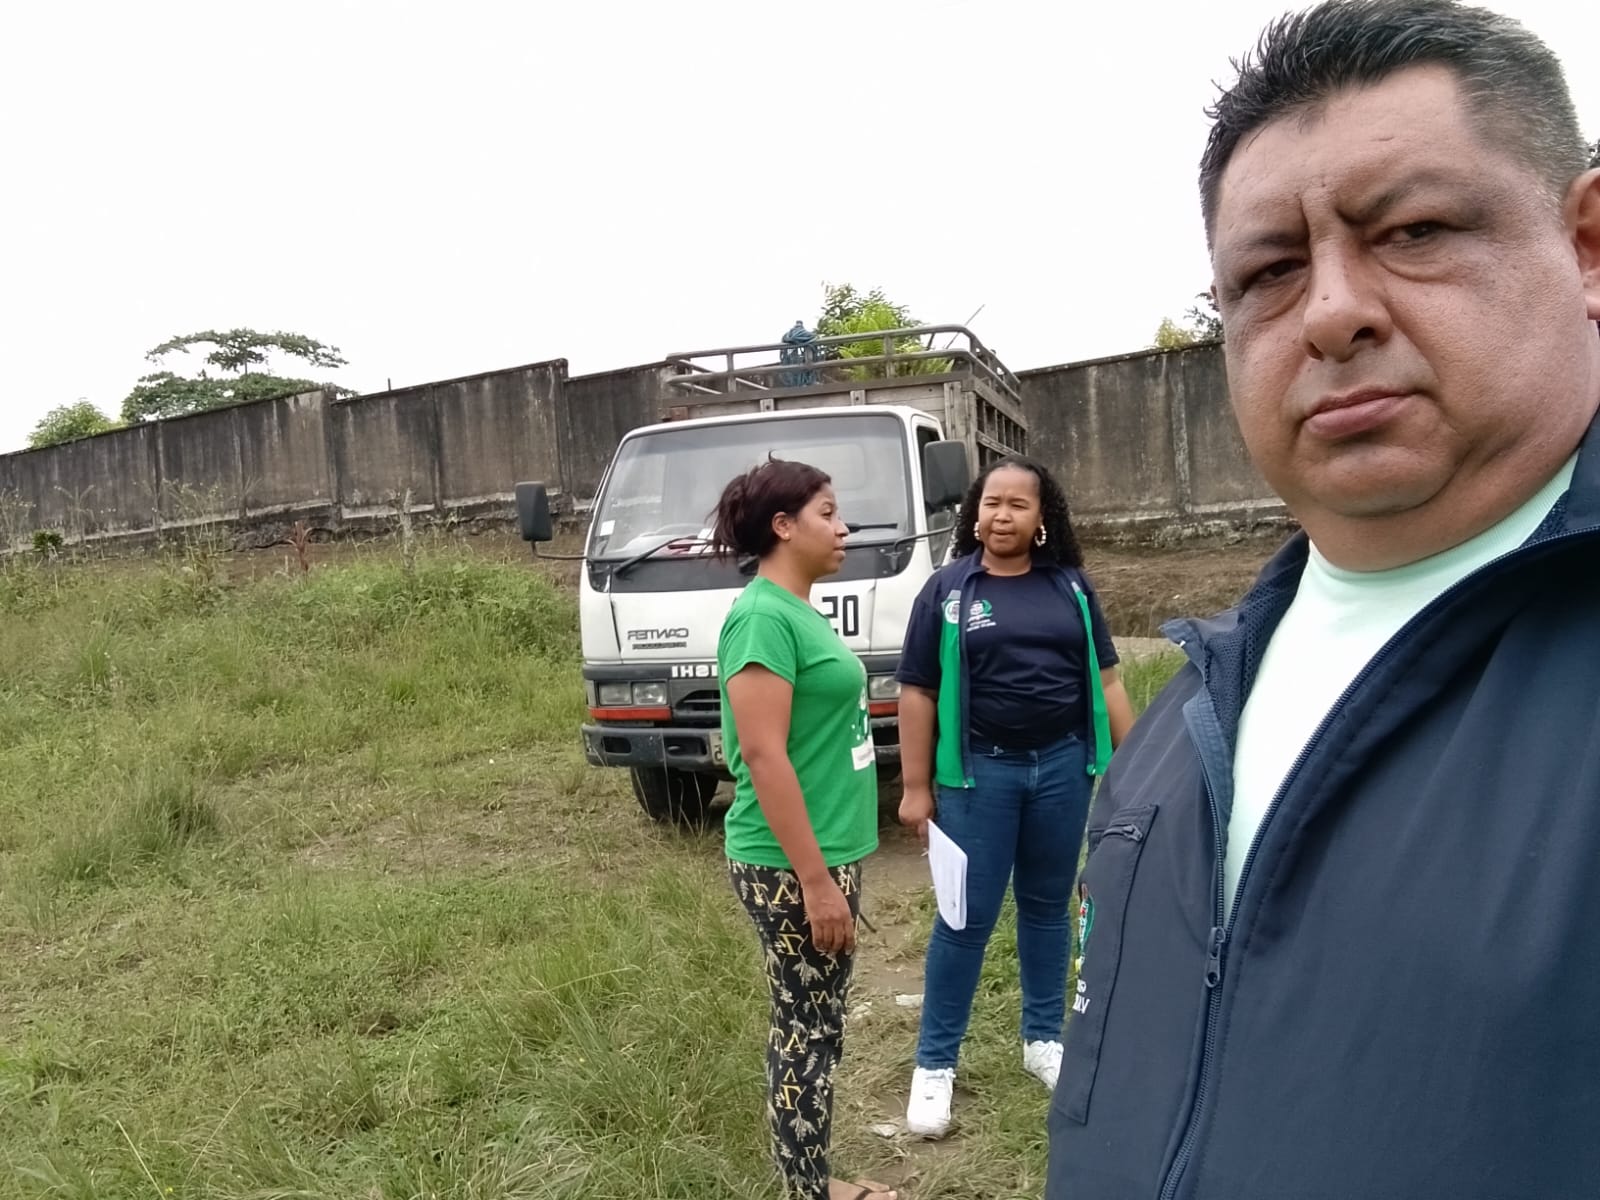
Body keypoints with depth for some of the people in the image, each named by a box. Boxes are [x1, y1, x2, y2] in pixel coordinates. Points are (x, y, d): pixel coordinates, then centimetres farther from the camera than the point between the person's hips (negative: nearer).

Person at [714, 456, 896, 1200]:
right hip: (793, 867, -9)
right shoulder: (764, 618, -18)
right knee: (805, 1032, 4)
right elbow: (764, 757, -23)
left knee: (819, 1027, 18)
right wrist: (815, 881, -22)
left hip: (827, 853, 9)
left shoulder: (798, 610, 10)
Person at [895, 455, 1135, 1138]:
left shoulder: (1070, 587, 4)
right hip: (979, 773, -3)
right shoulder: (947, 590, -4)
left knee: (1048, 907, 16)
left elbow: (1105, 680, 8)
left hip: (1061, 767, 3)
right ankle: (935, 1063, 17)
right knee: (966, 919, 3)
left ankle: (1043, 1040, 34)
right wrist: (916, 787, -6)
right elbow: (917, 693, -3)